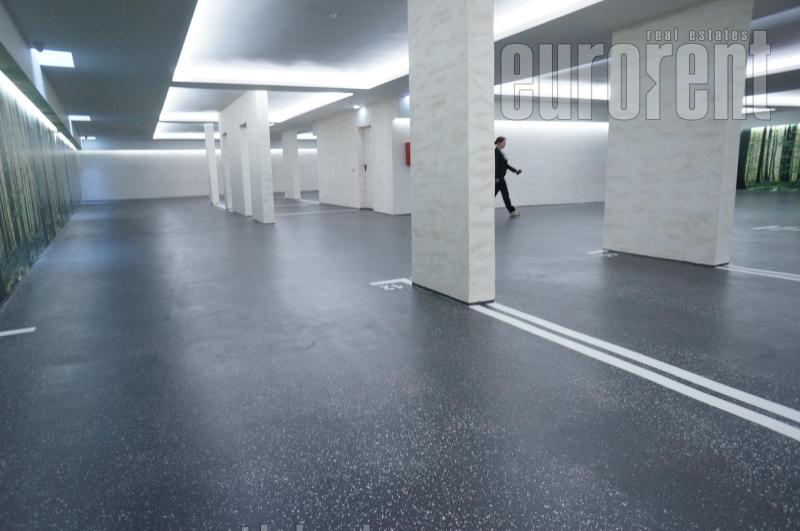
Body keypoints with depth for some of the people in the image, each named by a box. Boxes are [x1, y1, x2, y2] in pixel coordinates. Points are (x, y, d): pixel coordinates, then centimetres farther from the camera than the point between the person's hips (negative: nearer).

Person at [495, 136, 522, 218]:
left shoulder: (499, 152, 16)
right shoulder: (496, 151, -14)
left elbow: (505, 164, 19)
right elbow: (495, 165, -21)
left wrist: (515, 170, 16)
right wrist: (496, 177, -25)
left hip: (499, 177, 10)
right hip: (498, 177, -10)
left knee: (493, 194, 8)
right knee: (505, 194, -2)